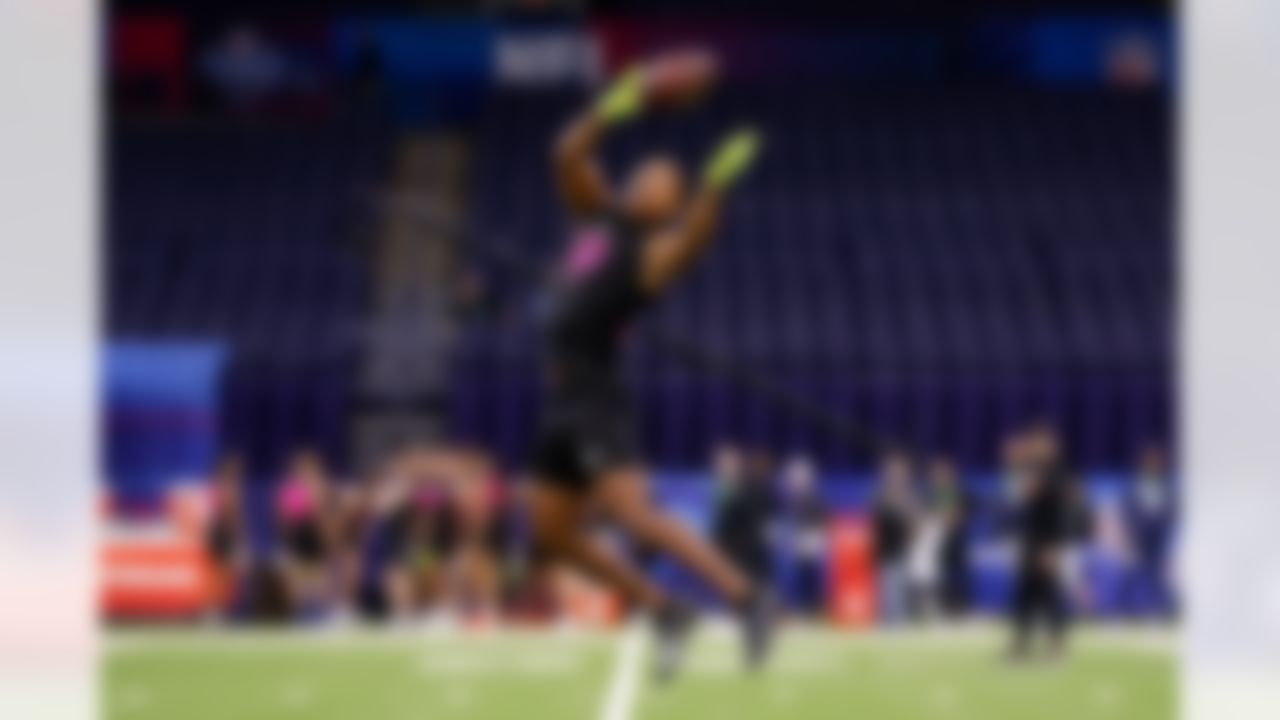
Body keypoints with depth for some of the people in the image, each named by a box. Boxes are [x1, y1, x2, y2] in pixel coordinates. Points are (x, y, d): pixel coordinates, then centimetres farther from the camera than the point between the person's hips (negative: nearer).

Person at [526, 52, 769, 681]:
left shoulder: (656, 251, -8)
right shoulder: (599, 217, 13)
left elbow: (695, 233, -30)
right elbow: (568, 155, 8)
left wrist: (717, 181, -44)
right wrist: (612, 109, -4)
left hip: (595, 400, -8)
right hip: (560, 399, 8)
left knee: (634, 515, -21)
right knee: (555, 535, 9)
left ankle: (744, 597, -16)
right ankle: (665, 612, 18)